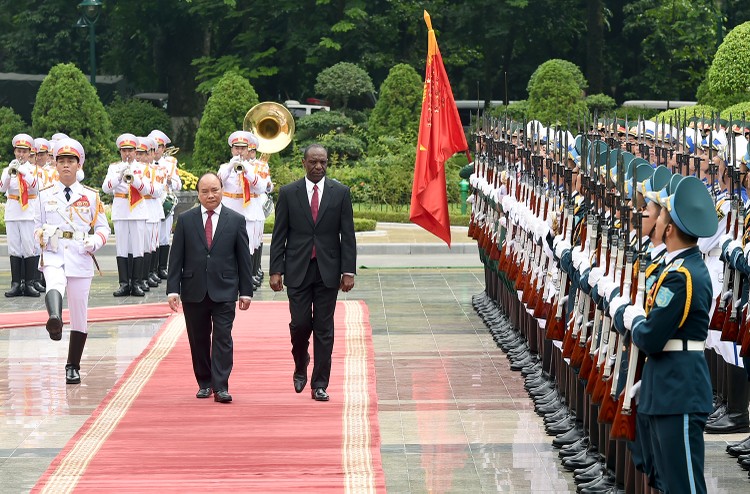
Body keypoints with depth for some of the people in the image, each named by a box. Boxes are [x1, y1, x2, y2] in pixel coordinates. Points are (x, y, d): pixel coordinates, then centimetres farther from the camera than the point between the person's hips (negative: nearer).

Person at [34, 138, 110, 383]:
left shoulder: (91, 196, 8)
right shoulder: (45, 195, 8)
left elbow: (104, 228, 10)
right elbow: (37, 226, 15)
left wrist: (94, 242, -11)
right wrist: (42, 234, -9)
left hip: (80, 259, 1)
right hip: (53, 256, -1)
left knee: (79, 315, 5)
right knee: (54, 285, -37)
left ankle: (73, 367, 17)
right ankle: (54, 320, -67)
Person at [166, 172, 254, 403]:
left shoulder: (235, 220, 4)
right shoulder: (185, 220, 5)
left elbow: (244, 259, 5)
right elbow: (176, 258, 4)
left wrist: (246, 291, 2)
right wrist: (173, 289, -4)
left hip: (224, 291, -1)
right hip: (194, 291, 2)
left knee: (222, 337, -8)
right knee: (198, 340, 7)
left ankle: (220, 387, -9)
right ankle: (204, 383, 19)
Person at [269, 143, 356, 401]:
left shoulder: (340, 193, 3)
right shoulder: (288, 193, 3)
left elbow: (347, 235, 2)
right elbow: (279, 235, 3)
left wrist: (348, 271, -4)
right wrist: (275, 270, -4)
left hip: (328, 271, 0)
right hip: (298, 270, 0)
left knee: (324, 329, 2)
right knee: (300, 323, -4)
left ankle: (319, 384, 8)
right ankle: (300, 366, 25)